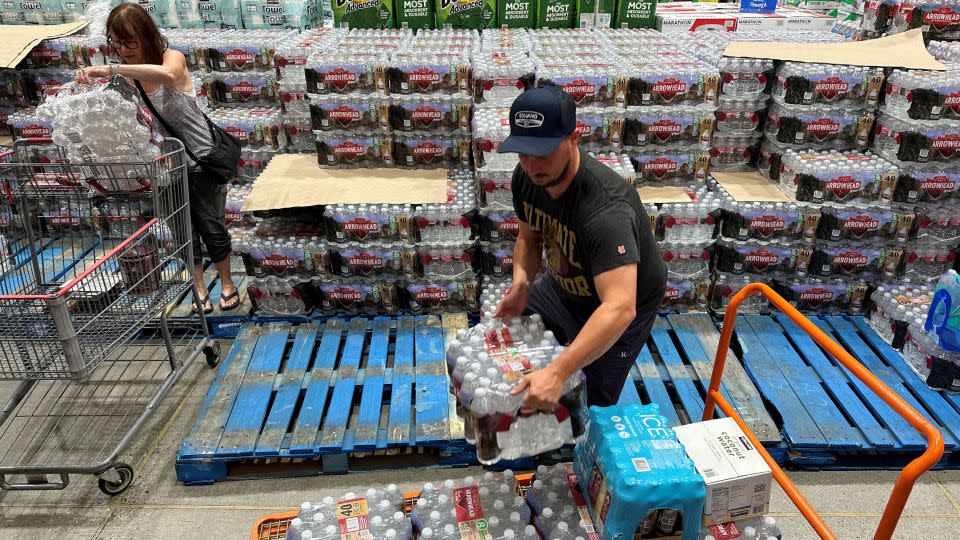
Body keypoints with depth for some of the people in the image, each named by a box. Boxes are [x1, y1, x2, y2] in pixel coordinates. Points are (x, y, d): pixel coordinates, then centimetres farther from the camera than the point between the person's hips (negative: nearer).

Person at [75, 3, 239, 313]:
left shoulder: (172, 57, -16)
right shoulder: (127, 77, 0)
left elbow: (166, 74, -41)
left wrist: (111, 70, -42)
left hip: (200, 160, -4)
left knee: (212, 228, 5)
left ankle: (227, 284, 26)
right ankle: (200, 287, 29)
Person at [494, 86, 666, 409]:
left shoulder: (606, 209, -41)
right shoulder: (526, 177, -17)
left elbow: (619, 308, -49)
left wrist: (557, 373, -56)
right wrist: (521, 284, -18)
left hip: (617, 311, -7)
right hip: (561, 288, 7)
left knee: (592, 407, -2)